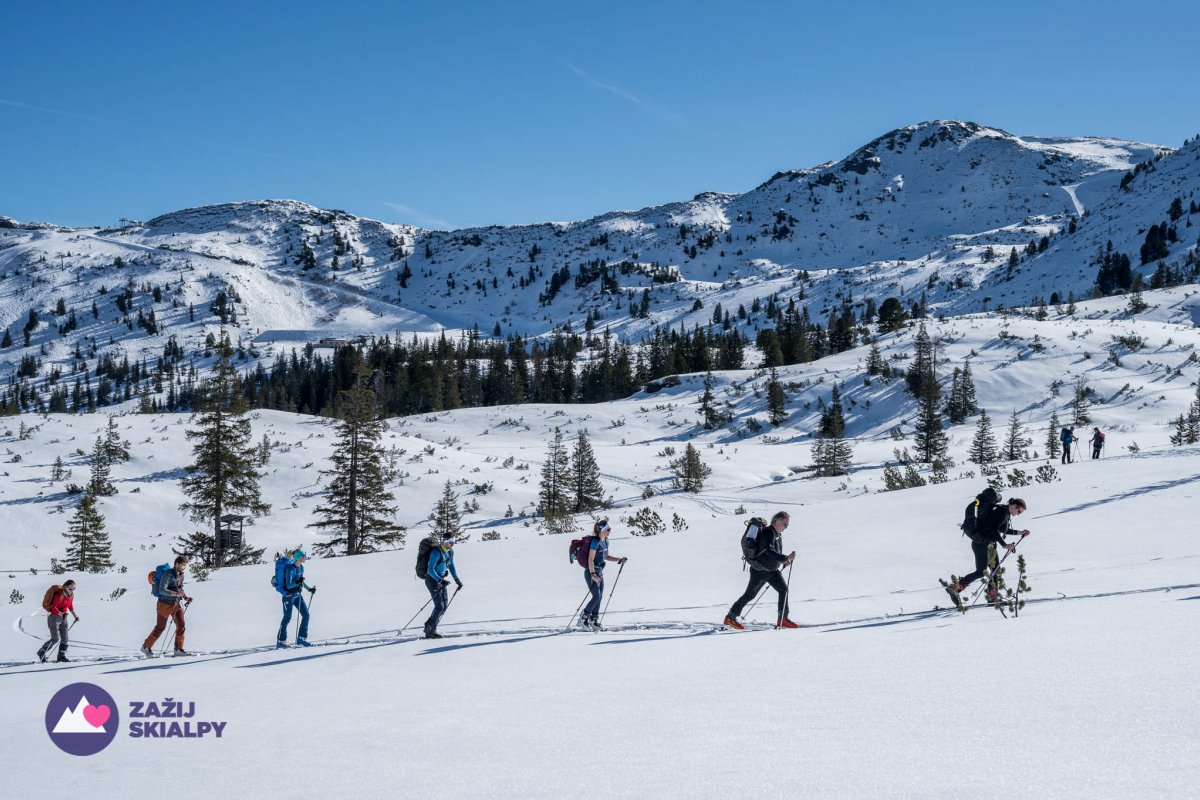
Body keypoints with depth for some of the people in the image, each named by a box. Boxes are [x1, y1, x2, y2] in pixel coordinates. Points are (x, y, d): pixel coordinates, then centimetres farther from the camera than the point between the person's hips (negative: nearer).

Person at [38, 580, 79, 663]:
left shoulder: (71, 595, 3)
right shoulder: (60, 595, -21)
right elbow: (53, 607, -24)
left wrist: (75, 615, 18)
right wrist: (59, 613, -36)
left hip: (63, 618, 8)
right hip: (55, 618, -8)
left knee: (64, 638, 4)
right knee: (55, 638, -11)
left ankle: (61, 656, 14)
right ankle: (42, 652, 6)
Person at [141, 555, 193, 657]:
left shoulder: (181, 575, 5)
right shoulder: (168, 574, -19)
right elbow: (162, 590, -27)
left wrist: (186, 597, -1)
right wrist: (176, 594, -36)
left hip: (177, 604, 7)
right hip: (165, 604, -7)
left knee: (181, 626, -2)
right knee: (160, 628, 2)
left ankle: (178, 649, 9)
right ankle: (146, 647, 17)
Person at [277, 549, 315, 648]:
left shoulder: (301, 567, 6)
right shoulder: (290, 568, -19)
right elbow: (288, 585, -21)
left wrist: (309, 588, 20)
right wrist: (297, 582, -37)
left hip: (297, 595, 8)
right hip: (288, 595, -8)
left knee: (306, 614, 1)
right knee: (287, 618, -2)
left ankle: (301, 639, 8)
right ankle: (280, 641, 10)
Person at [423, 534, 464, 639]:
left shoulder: (450, 551, 5)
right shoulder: (437, 552, -21)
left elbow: (451, 566, 19)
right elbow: (430, 570, -22)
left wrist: (457, 579, 15)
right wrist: (440, 580, -31)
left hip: (440, 579, 8)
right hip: (432, 579, -8)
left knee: (445, 605, 4)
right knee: (439, 606, -12)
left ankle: (429, 625, 15)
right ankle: (431, 632, -5)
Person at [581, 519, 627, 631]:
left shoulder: (605, 541, 9)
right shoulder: (595, 541, -17)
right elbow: (591, 559, -22)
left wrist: (619, 559, 12)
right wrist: (592, 574, -28)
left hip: (600, 572, 9)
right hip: (592, 572, -9)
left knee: (599, 597, 7)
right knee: (596, 596, -12)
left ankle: (594, 621, 13)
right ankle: (583, 619, -3)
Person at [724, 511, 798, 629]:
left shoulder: (778, 535, 10)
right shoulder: (767, 533, -20)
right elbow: (769, 551, -32)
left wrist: (784, 561, 4)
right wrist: (786, 558, -36)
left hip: (773, 570, 8)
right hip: (760, 570, -8)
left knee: (784, 589, -3)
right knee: (750, 595, -1)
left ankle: (782, 619, 2)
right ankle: (730, 617, 10)